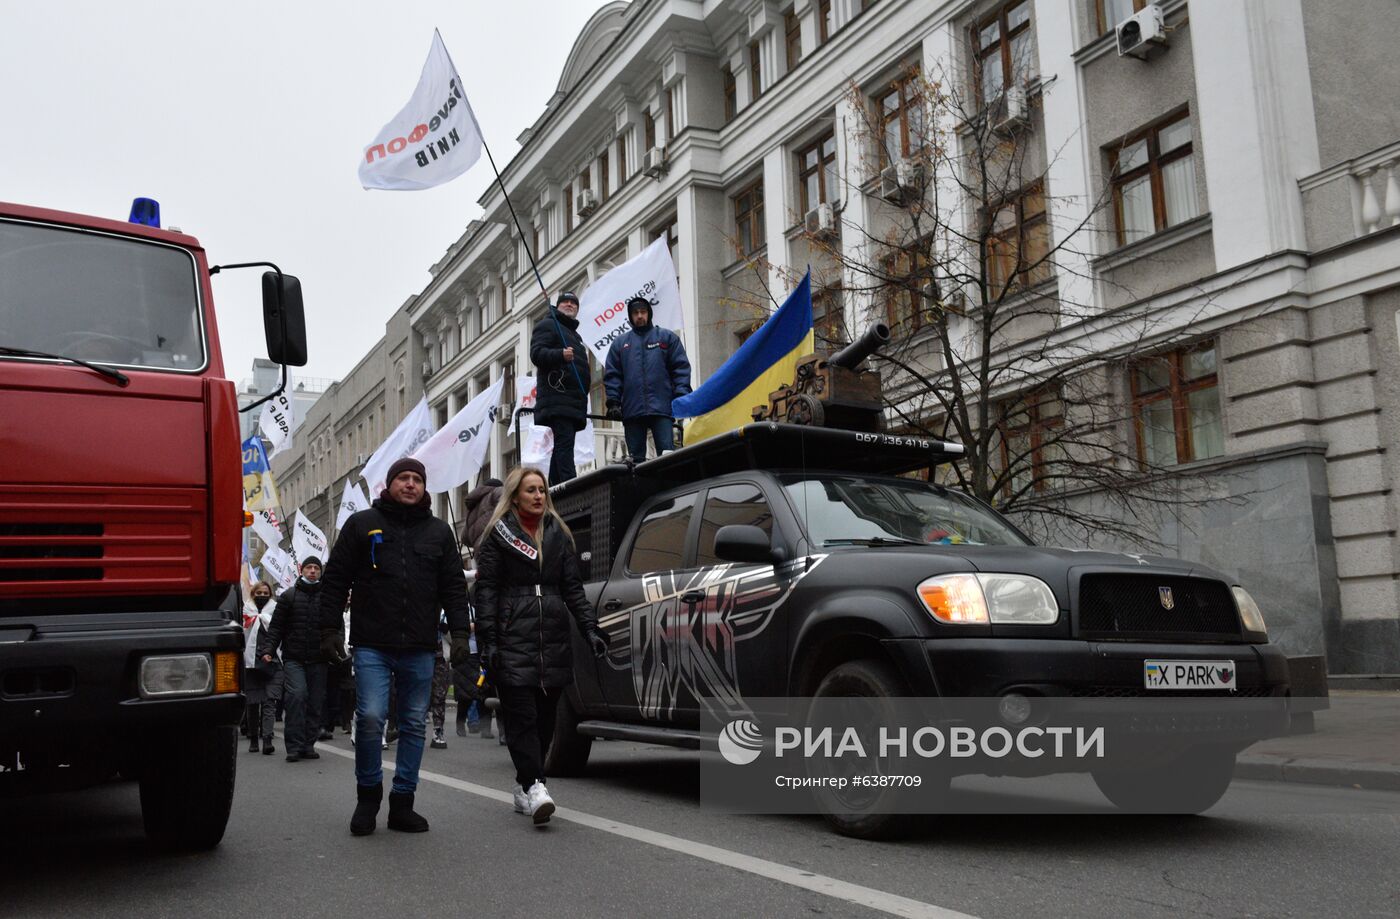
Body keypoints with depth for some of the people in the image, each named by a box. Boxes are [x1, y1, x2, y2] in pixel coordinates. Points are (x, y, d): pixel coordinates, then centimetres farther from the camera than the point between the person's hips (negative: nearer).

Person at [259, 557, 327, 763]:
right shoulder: (289, 595, 7)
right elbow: (276, 626, 6)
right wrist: (267, 649, -6)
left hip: (318, 661, 2)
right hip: (293, 659, -2)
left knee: (315, 703, 5)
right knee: (297, 695, -16)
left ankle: (308, 745, 15)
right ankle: (295, 746, -10)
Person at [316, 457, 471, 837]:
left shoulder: (439, 531, 13)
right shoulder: (362, 524, 7)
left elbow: (453, 586, 12)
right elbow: (335, 580, 6)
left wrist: (460, 631, 3)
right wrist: (331, 628, -1)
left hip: (420, 648, 3)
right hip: (371, 645, -3)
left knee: (414, 724, 6)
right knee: (370, 718, -12)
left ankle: (402, 803, 16)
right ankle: (368, 795, 10)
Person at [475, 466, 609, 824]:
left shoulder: (558, 535, 17)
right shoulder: (499, 535, 6)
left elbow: (573, 588, 16)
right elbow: (486, 590, 0)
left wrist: (590, 628, 3)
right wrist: (489, 641, -10)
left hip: (554, 640, 4)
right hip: (513, 641, -4)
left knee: (545, 718, 4)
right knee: (523, 717, -12)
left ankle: (524, 788, 15)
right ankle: (534, 788, -17)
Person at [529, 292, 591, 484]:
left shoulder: (574, 334, 33)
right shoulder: (547, 325, 6)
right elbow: (537, 353, -10)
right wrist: (560, 355, -29)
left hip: (574, 401, 9)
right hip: (557, 399, -9)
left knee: (563, 446, 4)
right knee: (564, 443, -20)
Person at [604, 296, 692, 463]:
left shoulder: (667, 337, 14)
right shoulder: (619, 343, 20)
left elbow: (681, 368, 6)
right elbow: (611, 374, 13)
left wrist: (680, 397, -7)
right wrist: (613, 402, 0)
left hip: (661, 409, -2)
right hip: (631, 410, 2)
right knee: (636, 457, 3)